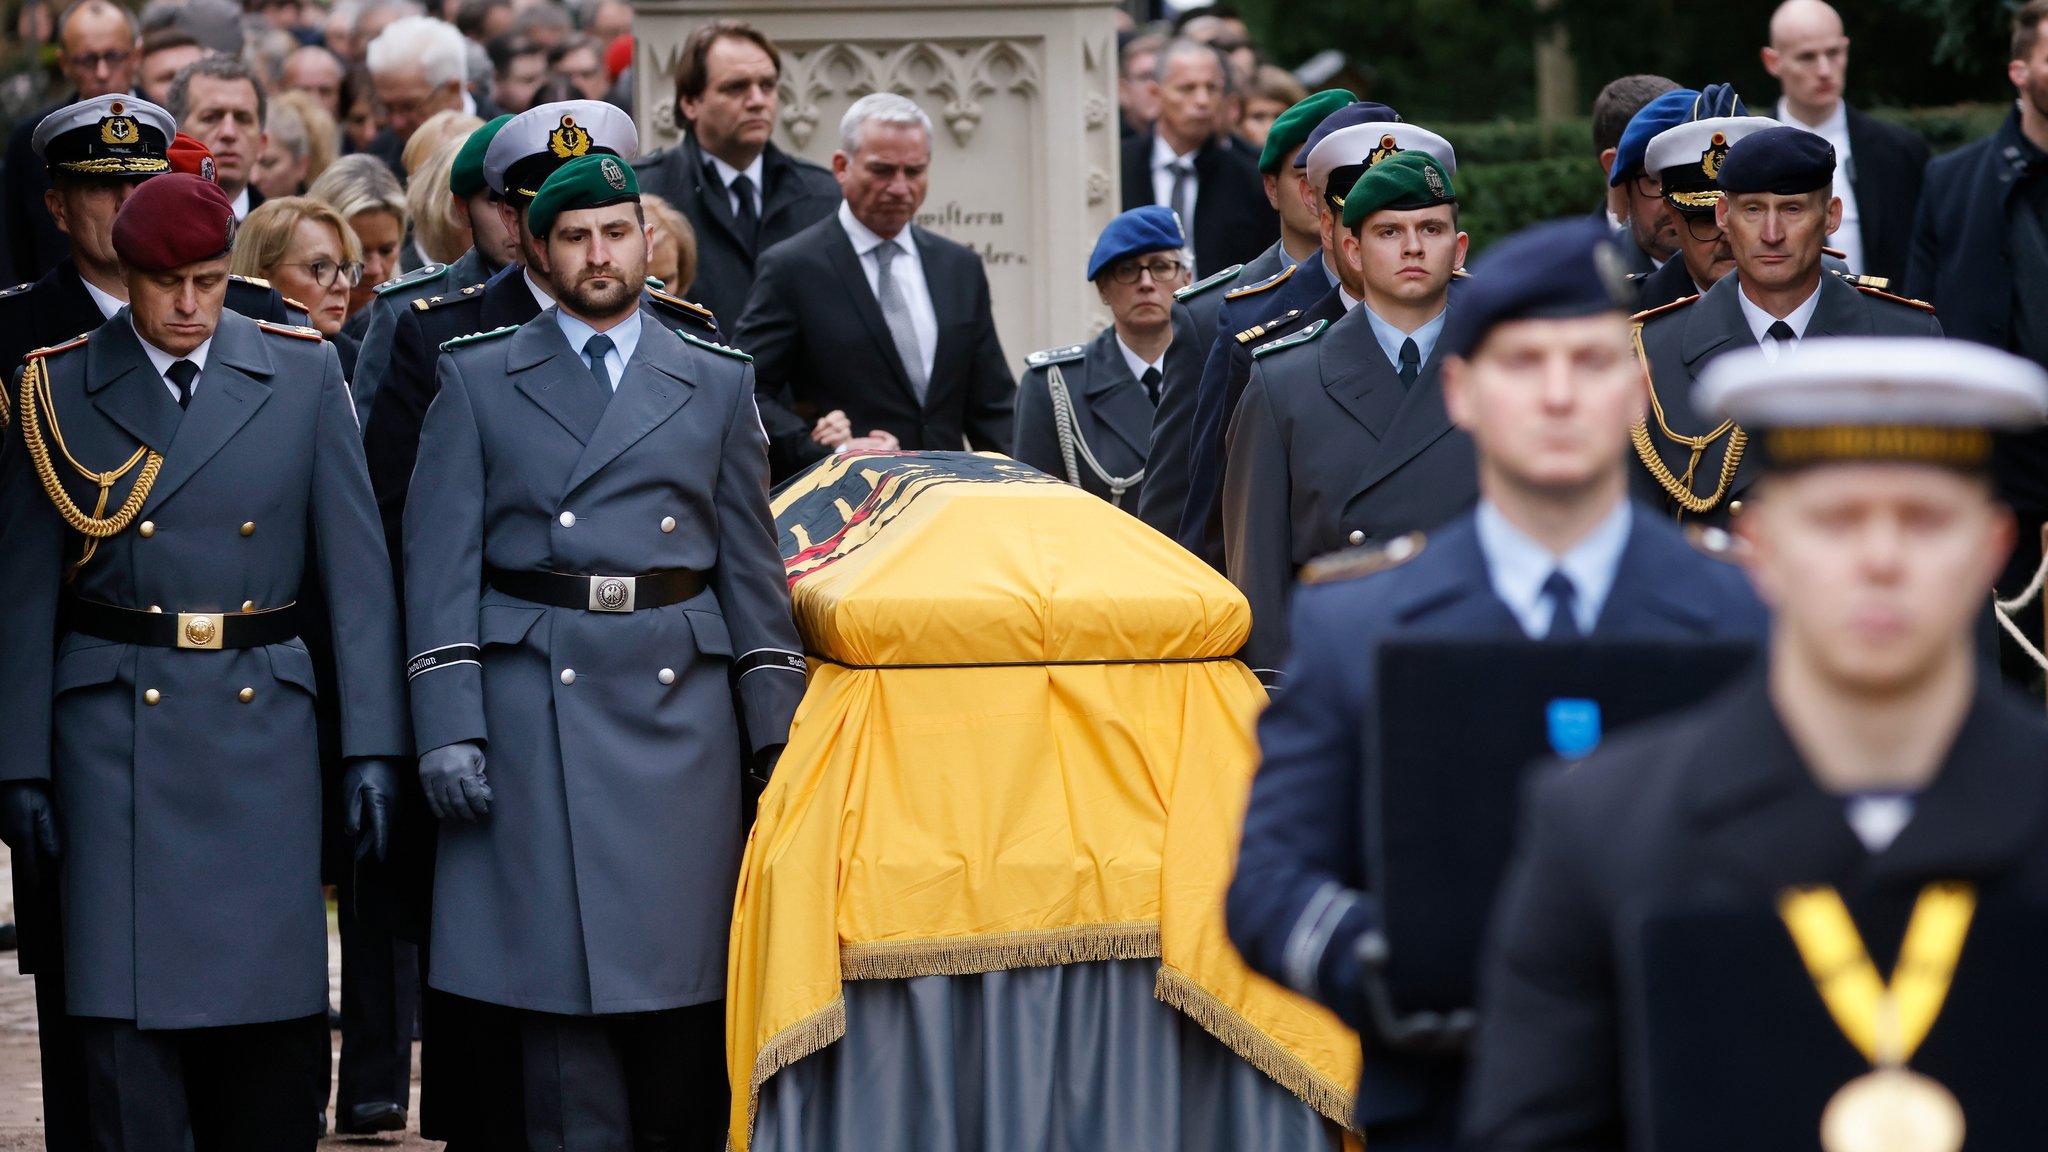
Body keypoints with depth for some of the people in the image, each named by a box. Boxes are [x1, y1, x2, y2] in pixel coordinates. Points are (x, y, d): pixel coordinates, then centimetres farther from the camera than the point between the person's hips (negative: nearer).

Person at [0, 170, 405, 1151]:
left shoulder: (301, 376, 4)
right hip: (116, 734, -1)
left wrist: (372, 745, -2)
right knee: (127, 1030, -5)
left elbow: (356, 571, 4)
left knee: (269, 1027, 1)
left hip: (262, 730, 1)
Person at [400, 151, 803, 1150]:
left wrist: (777, 729, 4)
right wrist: (448, 729, -7)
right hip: (535, 709, -2)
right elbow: (440, 568, 2)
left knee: (688, 991, 1)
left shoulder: (717, 382, 13)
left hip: (681, 710, 2)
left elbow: (752, 565, 12)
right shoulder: (477, 380, 8)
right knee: (560, 994, -5)